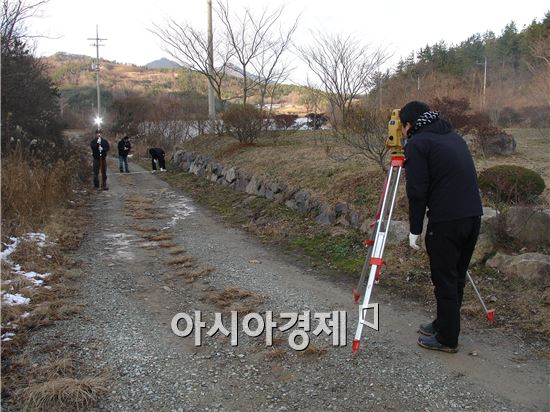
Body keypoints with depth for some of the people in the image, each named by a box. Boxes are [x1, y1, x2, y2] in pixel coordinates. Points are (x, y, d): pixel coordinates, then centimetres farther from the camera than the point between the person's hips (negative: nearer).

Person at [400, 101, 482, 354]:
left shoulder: (417, 143, -5)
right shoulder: (453, 136, 19)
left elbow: (417, 191, -10)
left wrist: (415, 230, -4)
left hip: (446, 221, -8)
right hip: (474, 216, 8)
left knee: (445, 281, 3)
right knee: (457, 277, 18)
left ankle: (447, 339, 14)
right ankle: (444, 324, 32)